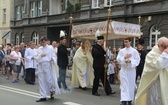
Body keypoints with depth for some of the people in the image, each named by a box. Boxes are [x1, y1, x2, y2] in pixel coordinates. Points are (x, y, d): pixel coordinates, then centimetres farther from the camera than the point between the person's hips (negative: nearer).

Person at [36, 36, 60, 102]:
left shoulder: (50, 49, 1)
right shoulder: (39, 49, 12)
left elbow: (53, 56, -1)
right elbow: (36, 57, 9)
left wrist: (52, 59, -23)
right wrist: (40, 55, -10)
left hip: (48, 65, -4)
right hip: (40, 66, 4)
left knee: (49, 80, -2)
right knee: (41, 81, 4)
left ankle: (52, 92, 25)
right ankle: (43, 96, 12)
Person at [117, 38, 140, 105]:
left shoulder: (134, 51, -1)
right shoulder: (121, 51, 5)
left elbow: (137, 60, -6)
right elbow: (118, 59, 0)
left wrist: (130, 61, -20)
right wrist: (124, 58, -15)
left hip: (132, 70, 0)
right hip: (124, 70, 0)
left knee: (131, 85, 8)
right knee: (124, 85, -7)